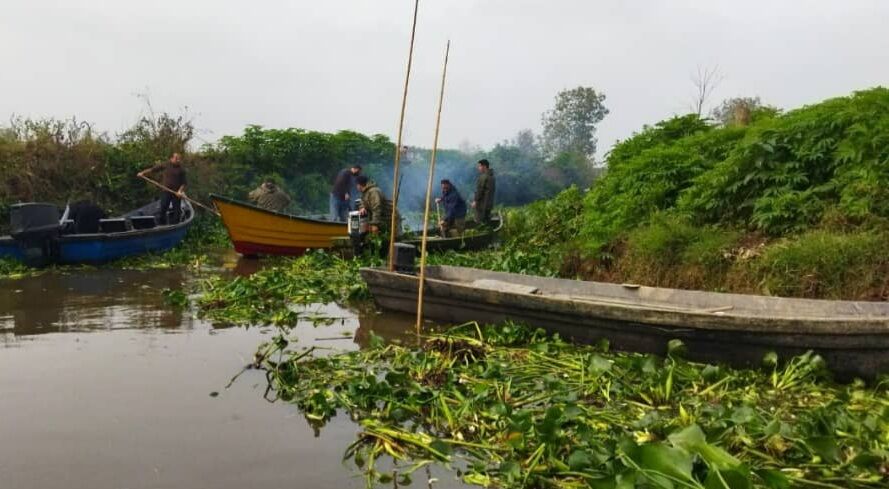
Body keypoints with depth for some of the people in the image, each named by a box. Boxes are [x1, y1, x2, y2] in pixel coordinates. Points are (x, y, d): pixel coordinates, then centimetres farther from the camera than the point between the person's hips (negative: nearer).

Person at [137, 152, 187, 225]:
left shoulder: (181, 170, 4)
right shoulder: (164, 166, 5)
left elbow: (184, 182, 1)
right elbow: (152, 169, 6)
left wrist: (180, 191, -14)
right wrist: (143, 173, -5)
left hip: (176, 193, 0)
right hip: (166, 192, 0)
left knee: (177, 211, 4)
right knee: (162, 210, 0)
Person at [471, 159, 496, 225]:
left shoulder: (483, 176, -17)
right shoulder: (491, 176, 11)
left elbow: (480, 190, -19)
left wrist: (475, 201, -14)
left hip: (482, 203, -9)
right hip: (489, 203, 9)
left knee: (481, 222, -4)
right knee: (486, 220, 16)